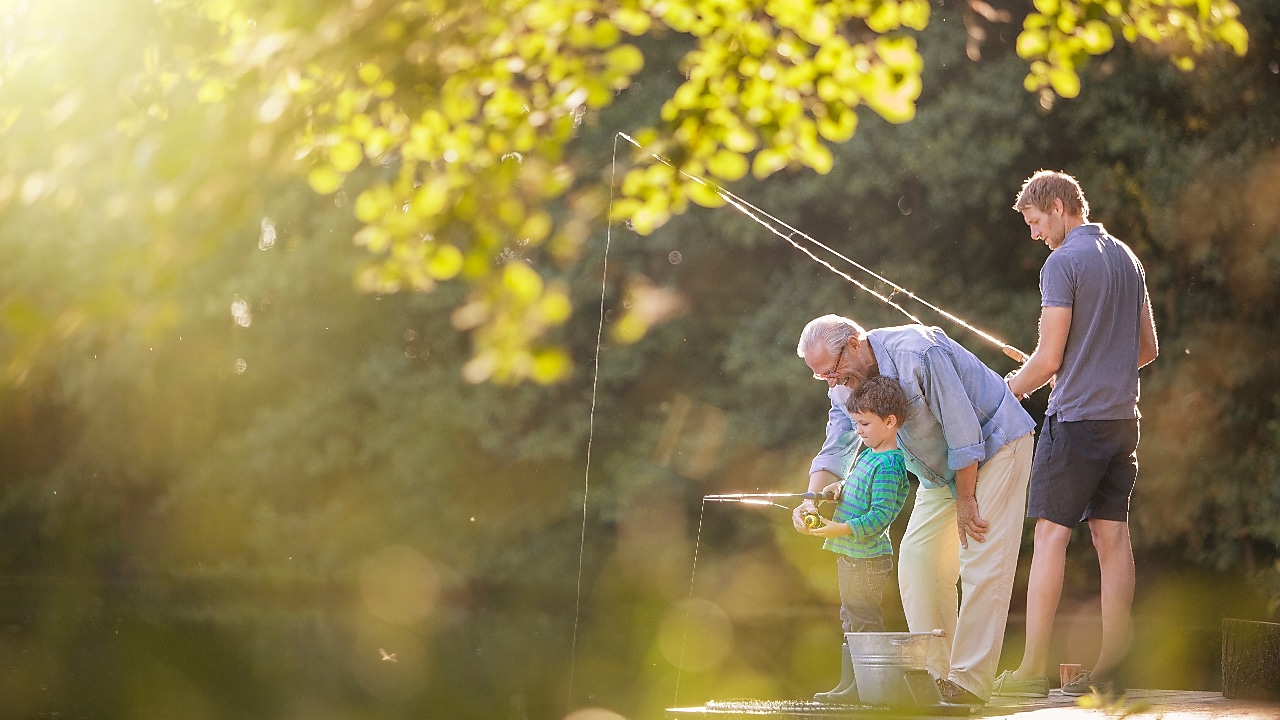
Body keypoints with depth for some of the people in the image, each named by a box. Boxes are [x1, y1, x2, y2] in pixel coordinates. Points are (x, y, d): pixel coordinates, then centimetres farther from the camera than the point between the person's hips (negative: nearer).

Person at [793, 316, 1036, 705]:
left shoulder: (918, 354, -30)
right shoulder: (845, 384, -5)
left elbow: (963, 429, -26)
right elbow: (836, 449, -5)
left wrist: (965, 501, -19)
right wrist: (812, 500, -24)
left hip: (994, 443, -8)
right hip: (941, 468, 8)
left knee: (981, 565, -15)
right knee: (917, 560, 0)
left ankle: (970, 682, -16)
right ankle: (936, 674, 4)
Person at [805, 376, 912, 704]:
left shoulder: (888, 465, -18)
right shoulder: (866, 455, 13)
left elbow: (880, 515, -24)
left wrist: (839, 529, -30)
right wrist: (839, 488, 8)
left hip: (868, 558, -11)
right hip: (850, 554, 11)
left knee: (863, 620, -7)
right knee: (851, 620, 14)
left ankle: (863, 688, -4)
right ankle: (849, 684, 21)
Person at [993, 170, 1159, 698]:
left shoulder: (1063, 263, -10)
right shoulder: (1127, 258, 14)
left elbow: (1048, 359, -13)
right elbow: (1148, 348, 21)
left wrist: (1009, 391, 4)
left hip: (1076, 418, -7)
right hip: (1122, 416, 7)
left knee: (1051, 535, -5)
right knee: (1112, 538, 6)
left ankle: (1033, 669, -7)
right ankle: (1109, 670, 5)